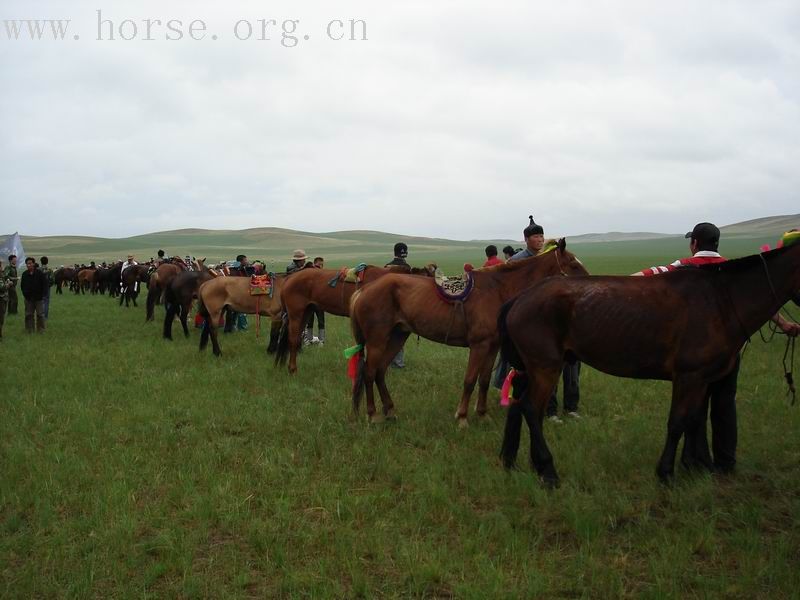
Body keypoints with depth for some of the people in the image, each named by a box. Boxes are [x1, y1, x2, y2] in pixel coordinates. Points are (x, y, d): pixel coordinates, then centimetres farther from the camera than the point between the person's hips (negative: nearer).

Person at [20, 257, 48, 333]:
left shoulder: (40, 273, -9)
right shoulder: (25, 274, 3)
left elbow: (45, 285, -6)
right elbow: (22, 285, 13)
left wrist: (42, 295, -11)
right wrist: (25, 294, 4)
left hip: (38, 298, -4)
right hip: (28, 298, 4)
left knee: (40, 314, 2)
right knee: (28, 315, 8)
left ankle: (41, 329, 11)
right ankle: (29, 329, 16)